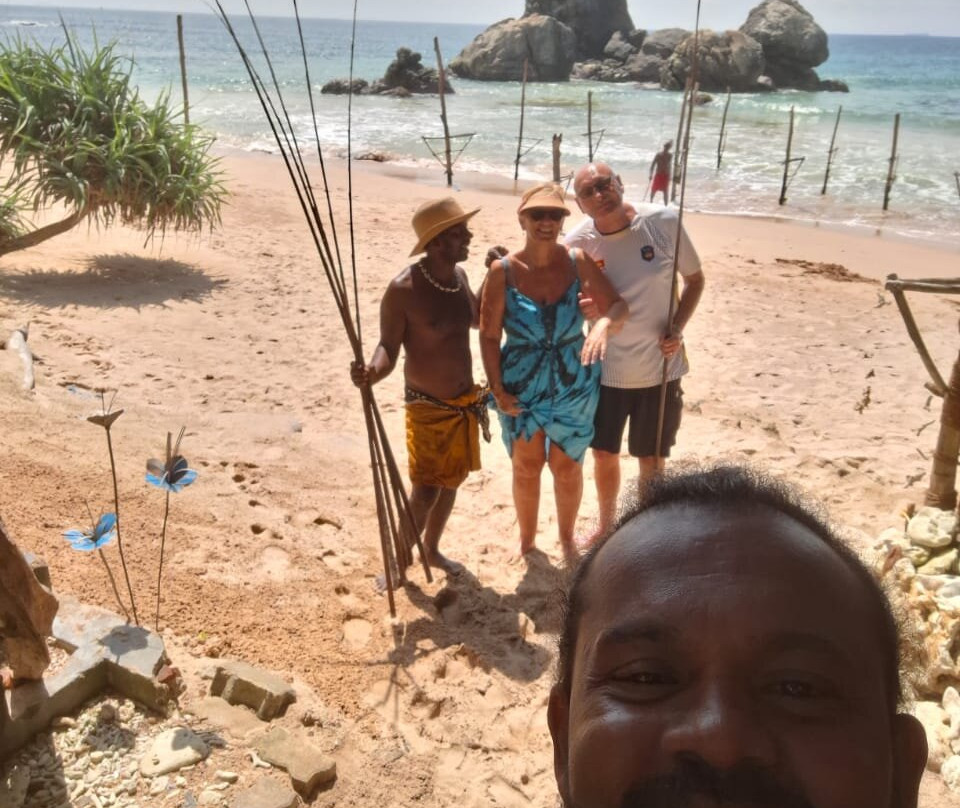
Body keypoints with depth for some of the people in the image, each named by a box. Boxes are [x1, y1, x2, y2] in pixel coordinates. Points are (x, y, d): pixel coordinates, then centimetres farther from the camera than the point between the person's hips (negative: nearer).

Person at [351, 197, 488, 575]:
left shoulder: (459, 275, 0)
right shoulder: (404, 289, -22)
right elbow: (389, 347, -18)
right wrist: (372, 372, -39)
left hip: (467, 401, 7)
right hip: (429, 407, -7)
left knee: (451, 481, 19)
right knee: (425, 491, -3)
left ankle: (431, 549, 40)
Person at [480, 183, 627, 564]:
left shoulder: (577, 262, -10)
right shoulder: (503, 271, -12)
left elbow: (618, 305, -17)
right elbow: (489, 335, -7)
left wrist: (604, 323, -39)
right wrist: (497, 388, -11)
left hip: (573, 385, 1)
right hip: (520, 386, -1)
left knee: (567, 468, 16)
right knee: (526, 467, 16)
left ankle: (567, 539, 41)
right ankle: (526, 540, 40)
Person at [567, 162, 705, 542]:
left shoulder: (664, 222, -14)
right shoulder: (578, 243, -12)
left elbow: (695, 279, 0)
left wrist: (677, 329, -14)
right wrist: (583, 308, -23)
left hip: (659, 367, -1)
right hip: (605, 369, 1)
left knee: (652, 460, 13)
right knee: (604, 454, 16)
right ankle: (606, 525, 42)